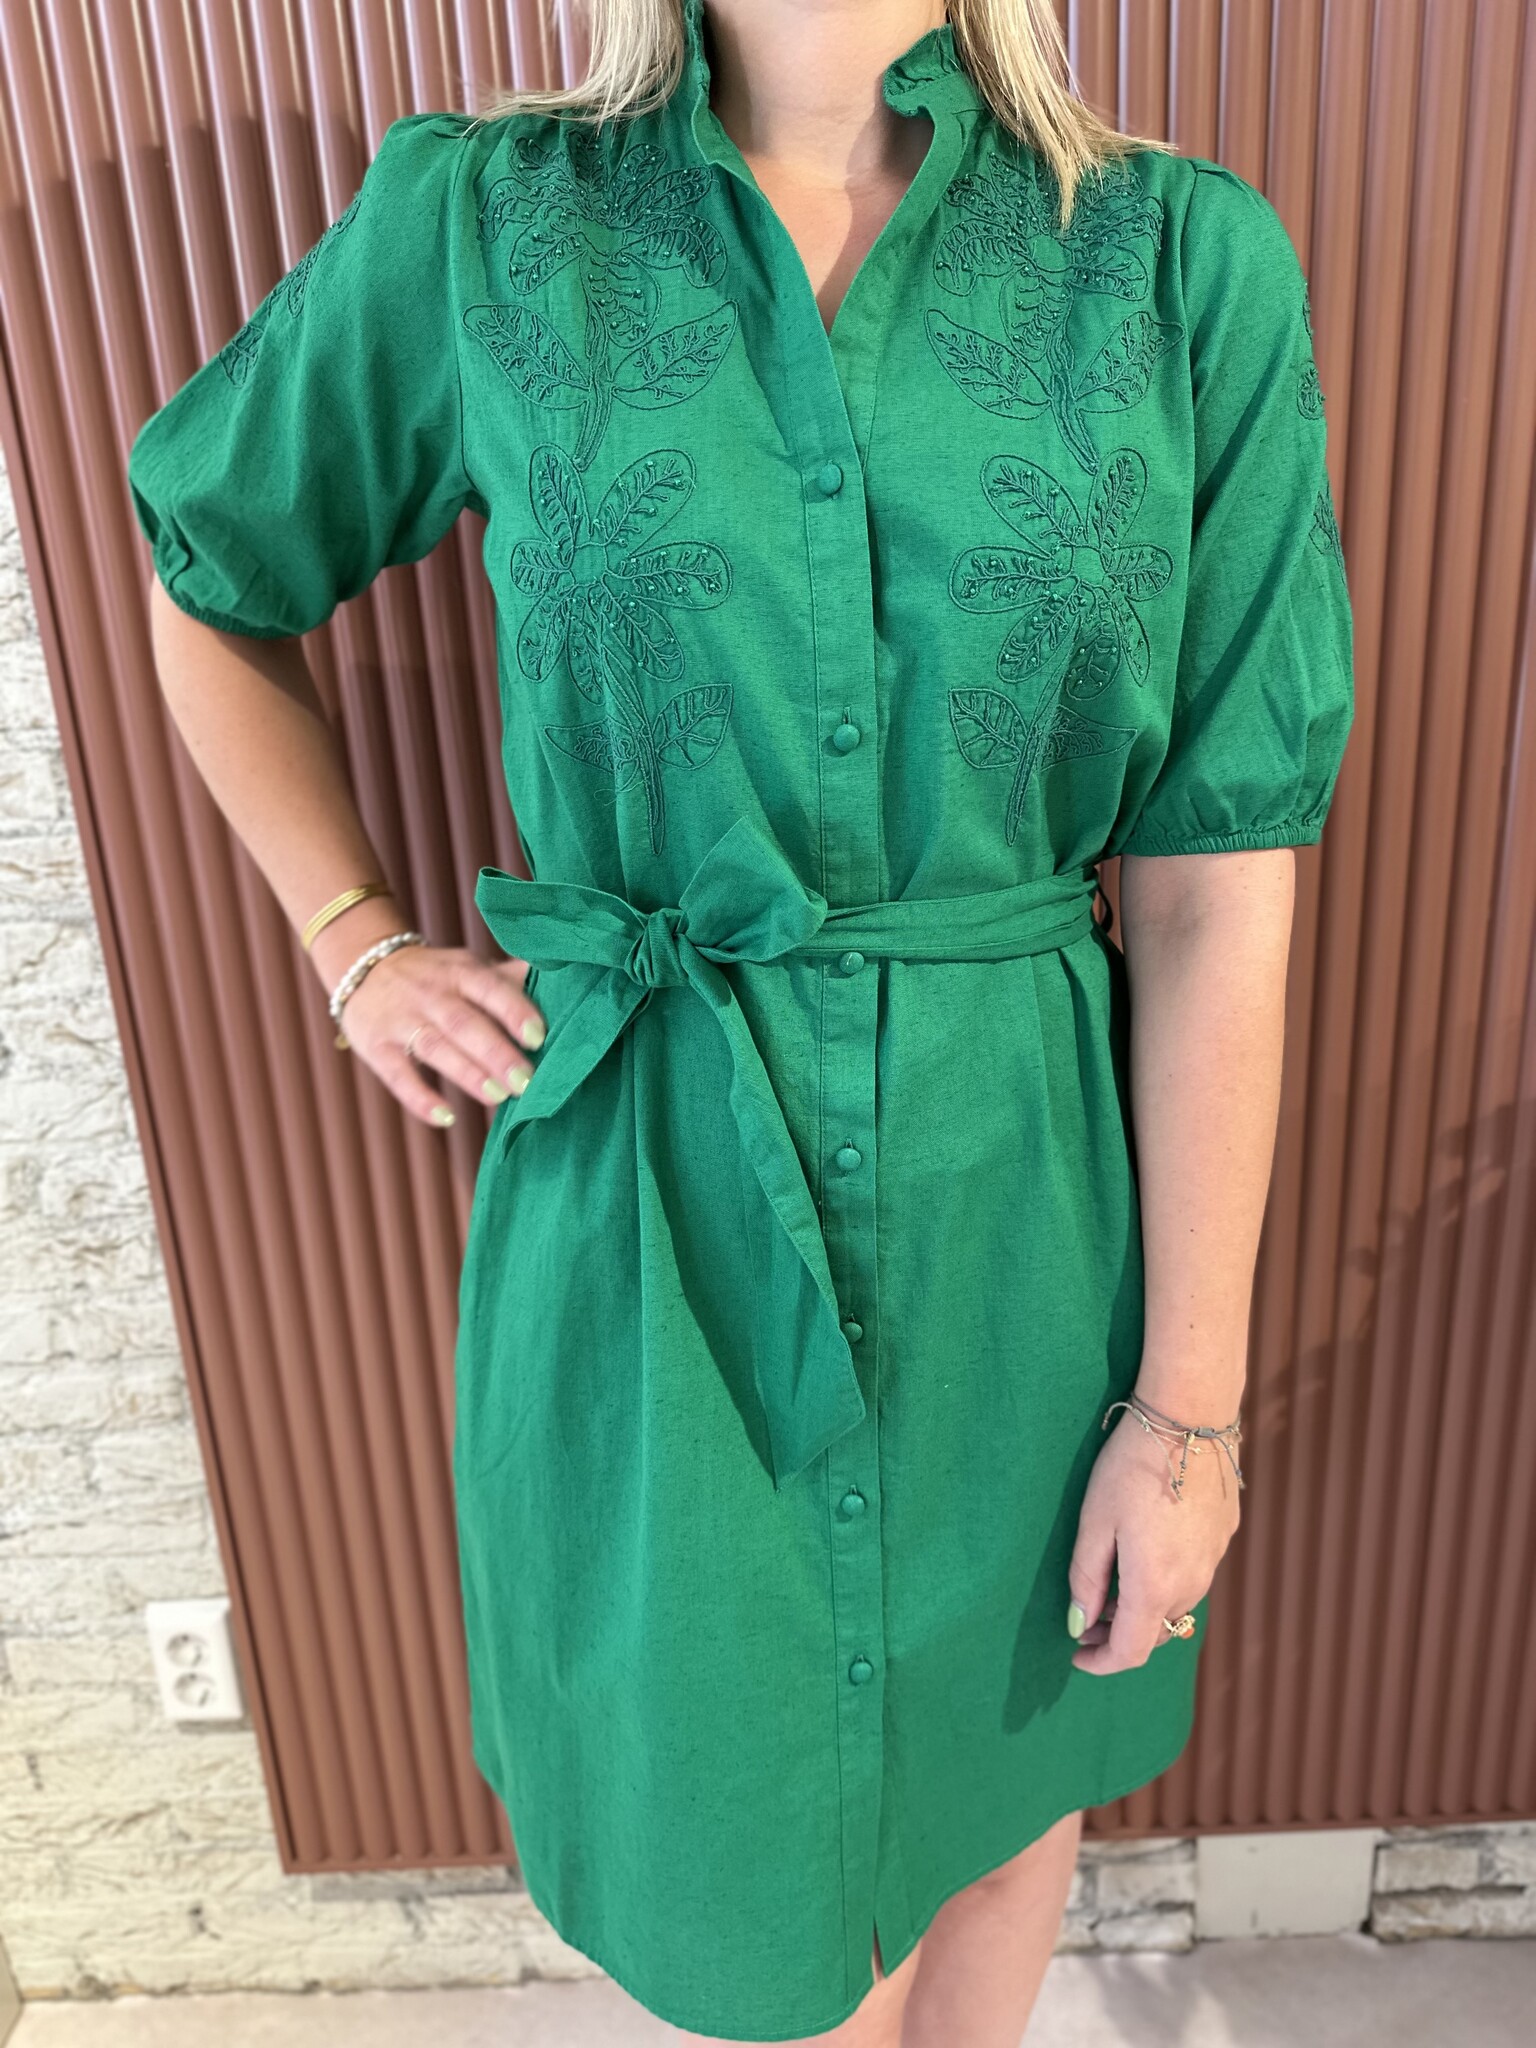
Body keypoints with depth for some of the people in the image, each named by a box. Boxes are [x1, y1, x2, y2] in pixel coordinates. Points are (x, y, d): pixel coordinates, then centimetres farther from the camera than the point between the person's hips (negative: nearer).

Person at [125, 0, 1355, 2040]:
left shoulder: (1191, 265, -4)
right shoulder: (476, 225, -3)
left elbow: (1216, 894, -7)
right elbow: (211, 577, 14)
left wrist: (1192, 1401, -5)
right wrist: (356, 943, 5)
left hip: (1019, 1204, 2)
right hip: (652, 1209, 0)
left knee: (1008, 1763, 25)